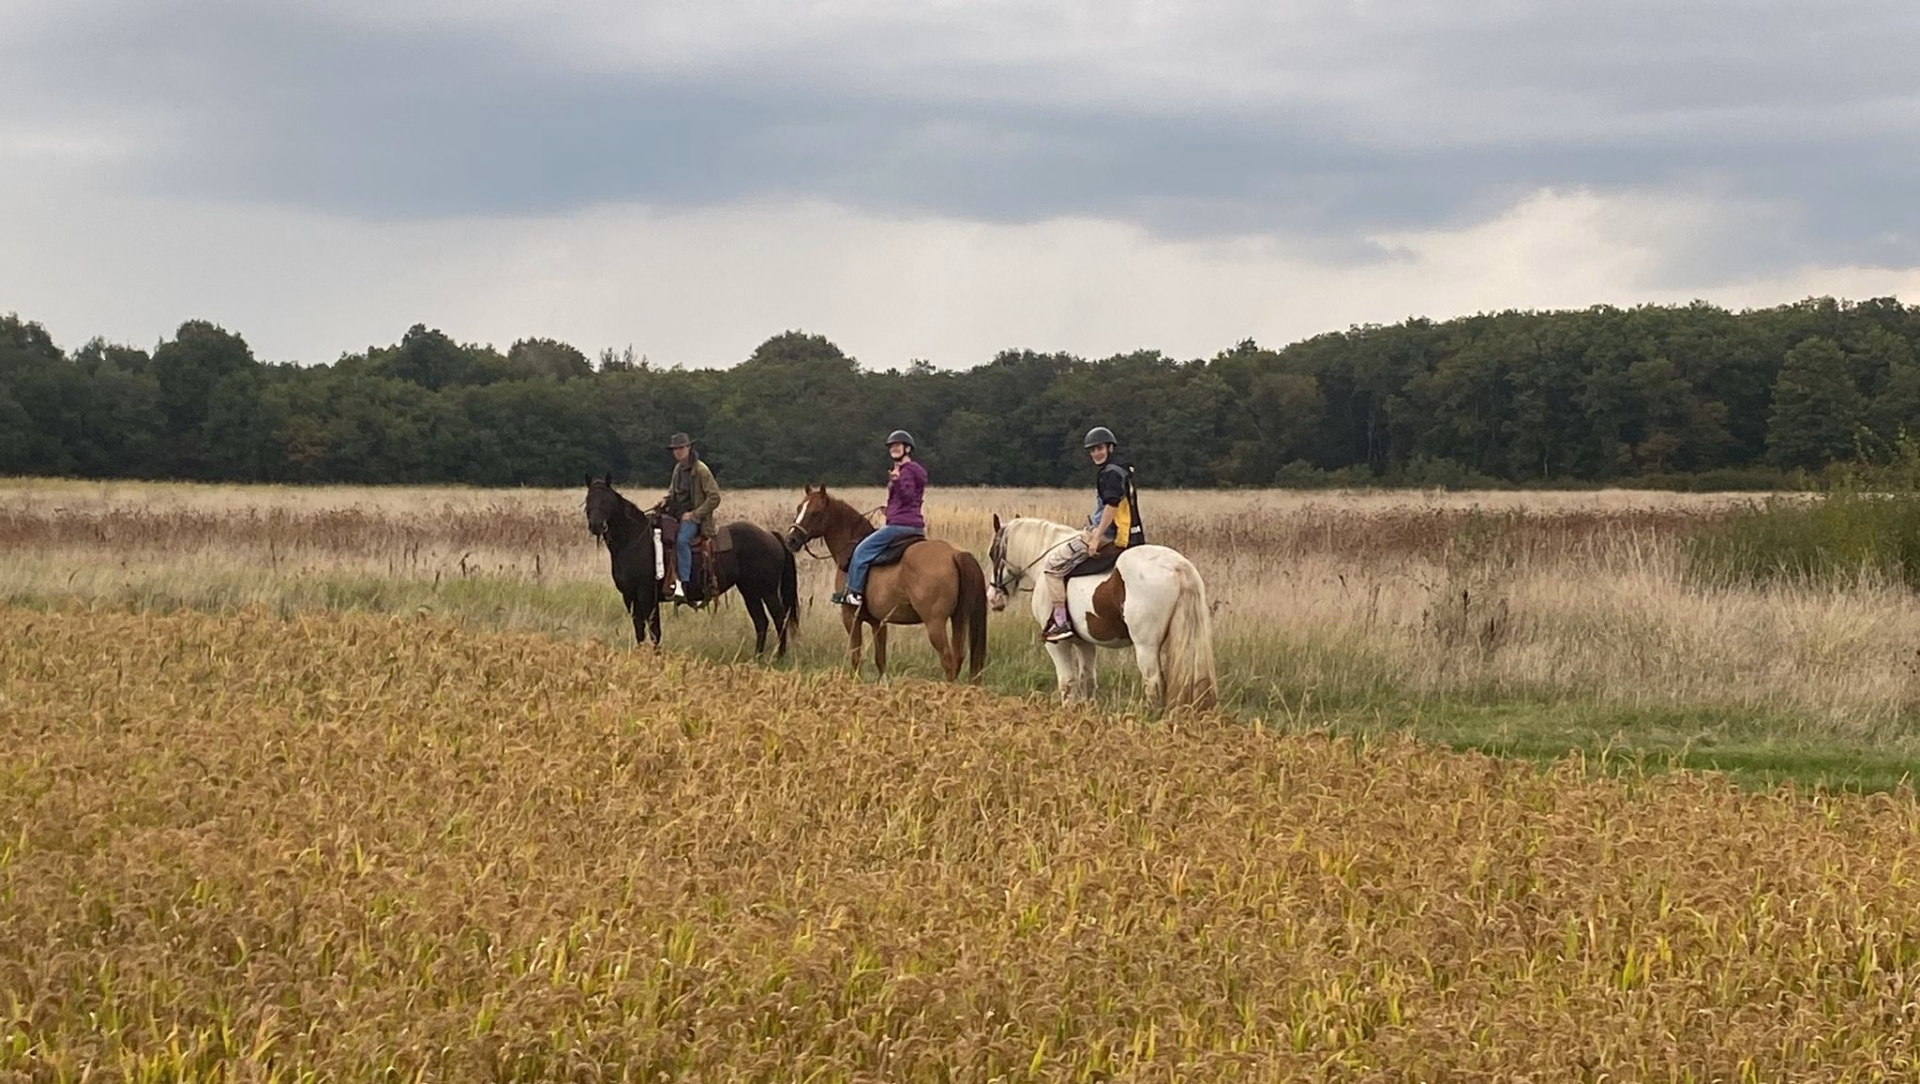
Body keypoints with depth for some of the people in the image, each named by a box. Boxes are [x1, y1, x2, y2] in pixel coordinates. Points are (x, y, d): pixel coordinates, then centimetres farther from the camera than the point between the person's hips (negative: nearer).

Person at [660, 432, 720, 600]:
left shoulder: (700, 469, -10)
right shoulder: (678, 468, 13)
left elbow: (714, 497, -12)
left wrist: (694, 515, -15)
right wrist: (666, 500, 7)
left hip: (694, 516, -8)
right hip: (676, 514, 8)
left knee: (681, 539, -33)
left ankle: (684, 585, -38)